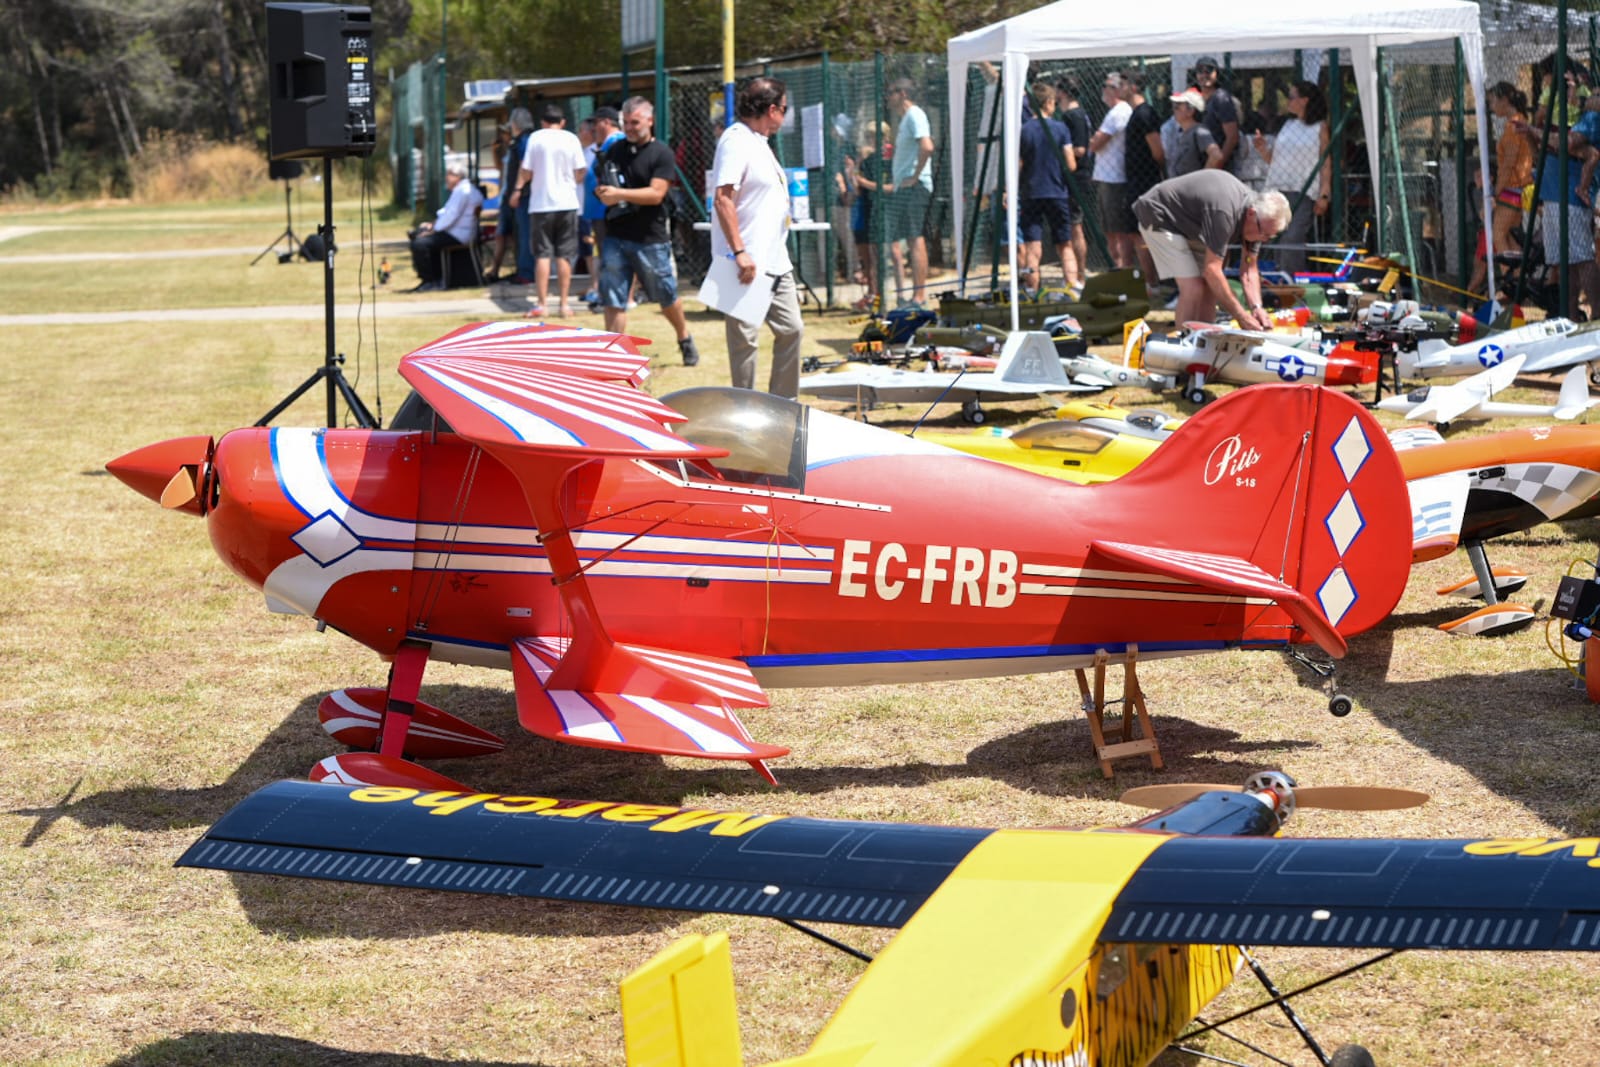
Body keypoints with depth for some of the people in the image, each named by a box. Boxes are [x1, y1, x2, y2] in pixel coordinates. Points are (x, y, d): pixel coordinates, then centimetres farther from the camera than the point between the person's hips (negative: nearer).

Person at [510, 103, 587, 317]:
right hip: (567, 203, 1)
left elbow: (526, 171, -2)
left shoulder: (536, 138, -2)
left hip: (541, 203, -1)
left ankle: (540, 305, -2)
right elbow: (580, 174, 3)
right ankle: (564, 304, 5)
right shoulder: (571, 139, 1)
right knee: (564, 255, 6)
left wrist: (518, 189, 15)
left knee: (542, 255, 2)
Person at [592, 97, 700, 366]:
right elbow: (603, 185, 18)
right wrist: (602, 192, -6)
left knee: (667, 297, 11)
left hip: (650, 239, -4)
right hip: (615, 237, 4)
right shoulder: (615, 150, 10)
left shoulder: (662, 154, -6)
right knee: (613, 301, -2)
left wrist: (619, 194, -25)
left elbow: (656, 194, -16)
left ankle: (685, 339, 35)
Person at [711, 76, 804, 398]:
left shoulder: (758, 141, 17)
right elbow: (722, 199, -22)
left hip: (775, 262, 10)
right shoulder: (736, 140, -13)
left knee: (791, 329, 12)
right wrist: (739, 252, -26)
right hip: (748, 264, -10)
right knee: (744, 338, -4)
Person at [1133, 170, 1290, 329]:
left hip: (1190, 225, 9)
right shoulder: (1224, 212, -38)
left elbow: (1249, 269, -5)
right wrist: (1241, 315, -34)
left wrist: (1257, 308, -21)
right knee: (1193, 289, -19)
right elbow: (1212, 269, -36)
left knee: (1210, 288, 2)